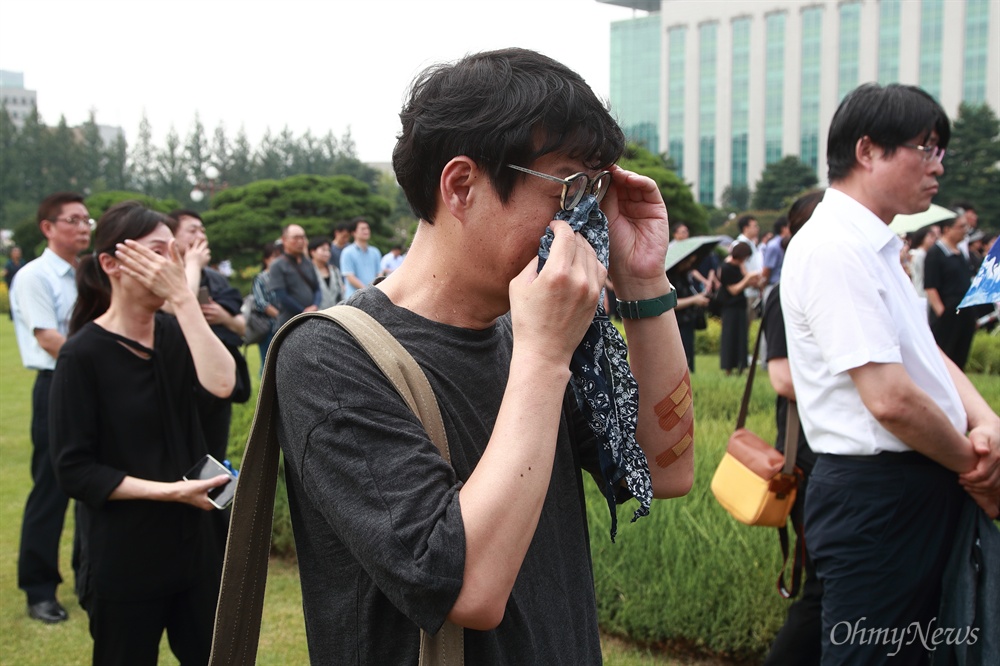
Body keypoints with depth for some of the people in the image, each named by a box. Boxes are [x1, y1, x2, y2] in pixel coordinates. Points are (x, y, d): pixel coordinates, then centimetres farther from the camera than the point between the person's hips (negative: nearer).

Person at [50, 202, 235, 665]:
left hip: (193, 544, 5)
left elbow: (221, 383, -20)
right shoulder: (84, 353, -13)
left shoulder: (174, 334, 1)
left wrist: (183, 296, -23)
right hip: (124, 560, -5)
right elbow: (74, 471, -15)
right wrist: (169, 490, -21)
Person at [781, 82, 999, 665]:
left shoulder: (879, 248, 13)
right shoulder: (833, 250, -19)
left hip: (921, 488, 10)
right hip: (875, 499, -10)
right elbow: (891, 398, -23)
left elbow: (926, 352, 16)